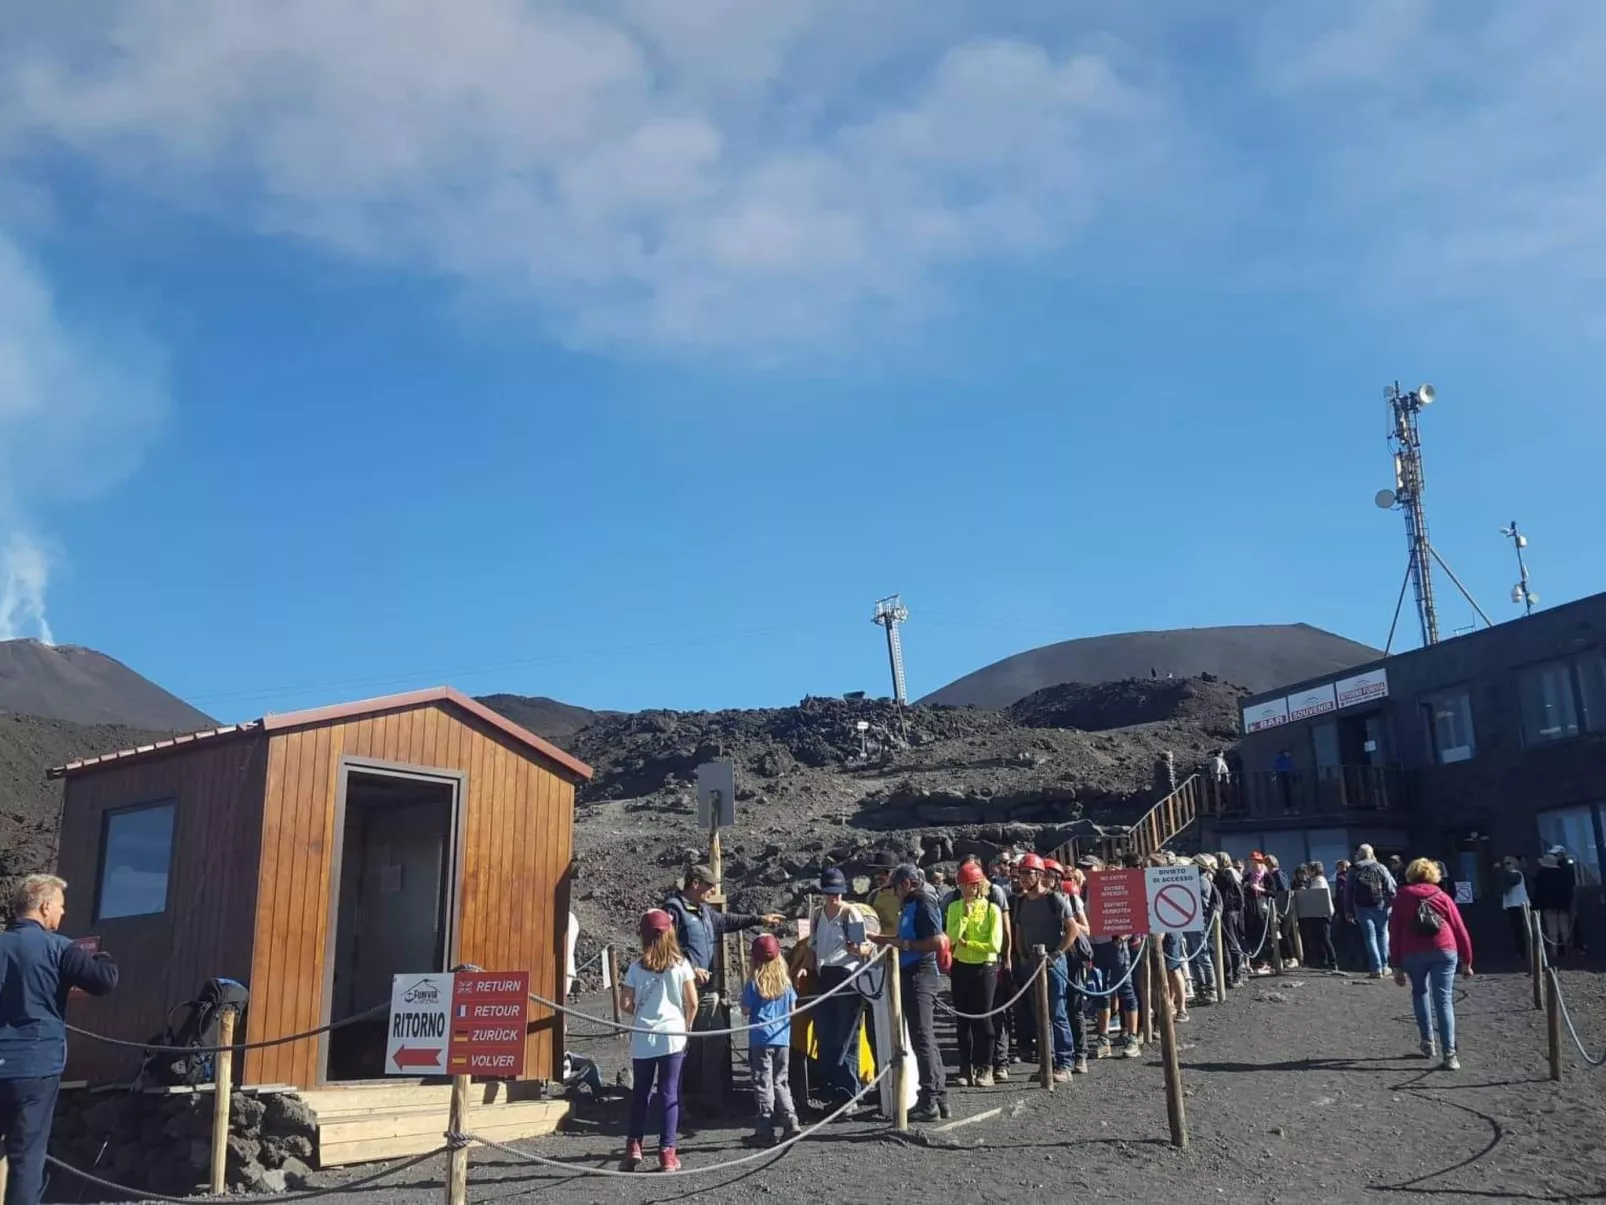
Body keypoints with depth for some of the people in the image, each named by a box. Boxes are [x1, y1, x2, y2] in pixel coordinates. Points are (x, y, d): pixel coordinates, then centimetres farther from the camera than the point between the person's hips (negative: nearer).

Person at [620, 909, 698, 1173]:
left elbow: (625, 1003, -5)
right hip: (672, 1035, -1)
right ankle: (667, 1152, 4)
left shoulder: (637, 967, -4)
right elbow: (692, 1002, -4)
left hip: (643, 1038, 1)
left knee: (640, 1091, 15)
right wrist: (687, 1026, 12)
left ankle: (633, 1146, 11)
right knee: (669, 1092, 4)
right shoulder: (681, 965, -4)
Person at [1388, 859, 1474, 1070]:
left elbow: (1394, 932, 7)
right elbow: (1460, 930, 10)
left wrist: (1398, 966, 10)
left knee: (1420, 992, 23)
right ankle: (1450, 1054, -11)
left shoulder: (1401, 898, 11)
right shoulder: (1442, 897, 12)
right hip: (1444, 951, 0)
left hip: (1412, 954, 0)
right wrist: (1466, 961, 16)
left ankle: (1427, 1042, 19)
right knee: (1444, 1000, -1)